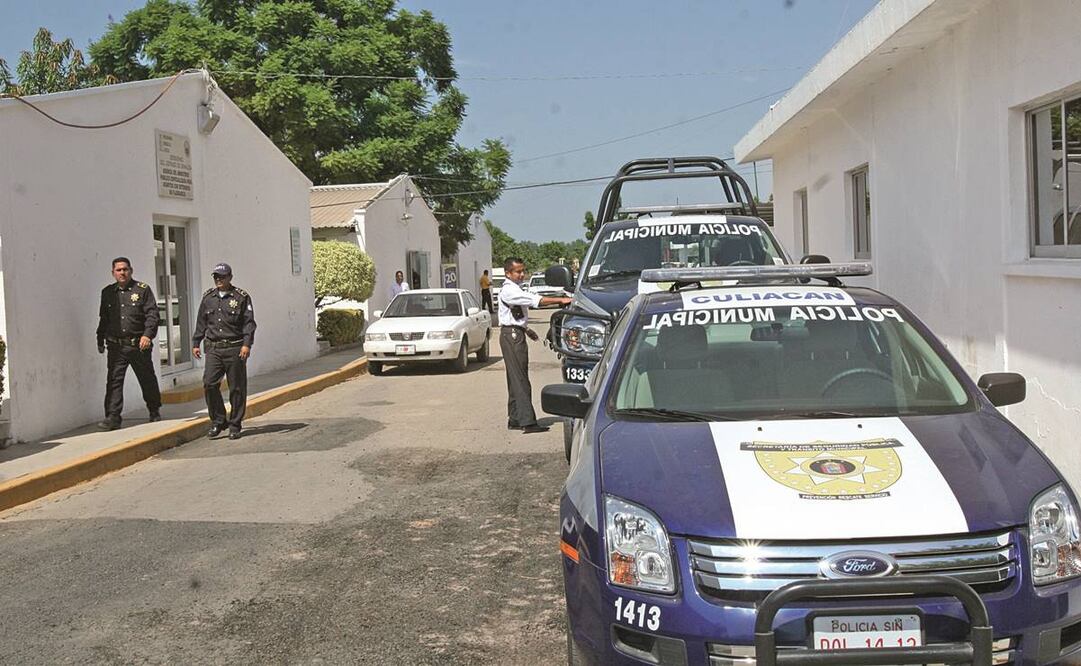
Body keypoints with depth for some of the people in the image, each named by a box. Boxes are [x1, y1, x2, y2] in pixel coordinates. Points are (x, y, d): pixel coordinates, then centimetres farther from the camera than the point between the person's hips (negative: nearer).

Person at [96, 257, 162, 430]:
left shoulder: (142, 289, 1)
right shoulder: (107, 292, 12)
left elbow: (152, 314, -5)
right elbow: (103, 319, 20)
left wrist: (147, 335, -17)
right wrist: (100, 341, 18)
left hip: (139, 345, -2)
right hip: (116, 346, 2)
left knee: (147, 379, 10)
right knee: (114, 381, -5)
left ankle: (155, 411, 28)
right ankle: (112, 417, -4)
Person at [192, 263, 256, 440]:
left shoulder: (241, 297, 1)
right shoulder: (208, 297, 13)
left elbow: (249, 323, -3)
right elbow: (201, 323, 20)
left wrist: (247, 344, -13)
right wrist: (195, 343, 16)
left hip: (235, 349, -3)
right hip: (213, 349, 3)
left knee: (236, 388, 1)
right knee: (209, 384, -10)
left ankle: (235, 425, 11)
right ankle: (218, 421, 5)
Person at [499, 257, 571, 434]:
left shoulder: (515, 289, 18)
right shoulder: (508, 290, -15)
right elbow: (535, 300, -25)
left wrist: (526, 329, 13)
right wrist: (560, 300, -28)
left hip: (517, 334, 10)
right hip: (511, 335, -10)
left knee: (516, 379, 12)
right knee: (520, 379, -14)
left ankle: (514, 419, 16)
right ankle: (528, 422, -18)